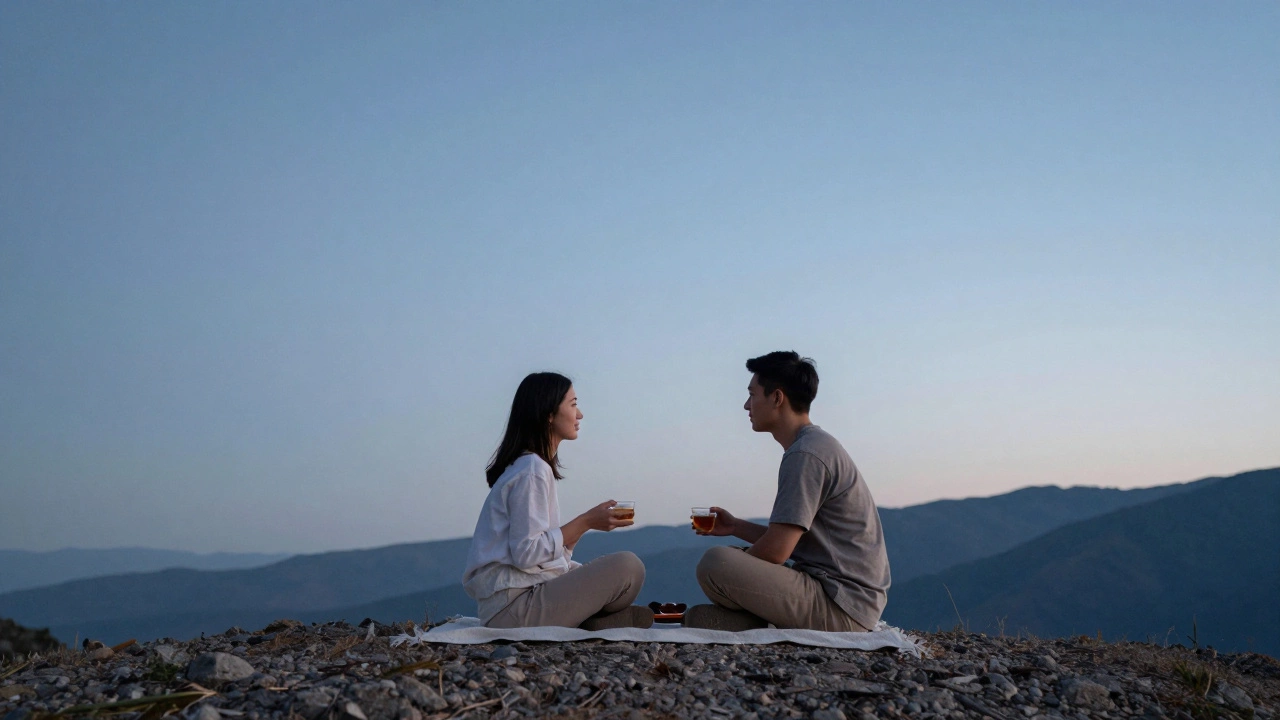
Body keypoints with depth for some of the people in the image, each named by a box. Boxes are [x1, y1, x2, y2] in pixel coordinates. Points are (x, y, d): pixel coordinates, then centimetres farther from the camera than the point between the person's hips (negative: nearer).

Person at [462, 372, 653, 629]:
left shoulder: (528, 466, 16)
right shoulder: (532, 470, -14)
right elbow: (526, 552, -19)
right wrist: (586, 522, -13)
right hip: (513, 605, -10)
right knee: (628, 567, -15)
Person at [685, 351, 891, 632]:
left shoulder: (805, 454, -17)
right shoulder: (816, 445, 16)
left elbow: (776, 551, -21)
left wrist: (734, 565, -1)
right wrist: (736, 527, 16)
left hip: (841, 606, -11)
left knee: (716, 564, -26)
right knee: (700, 618, 16)